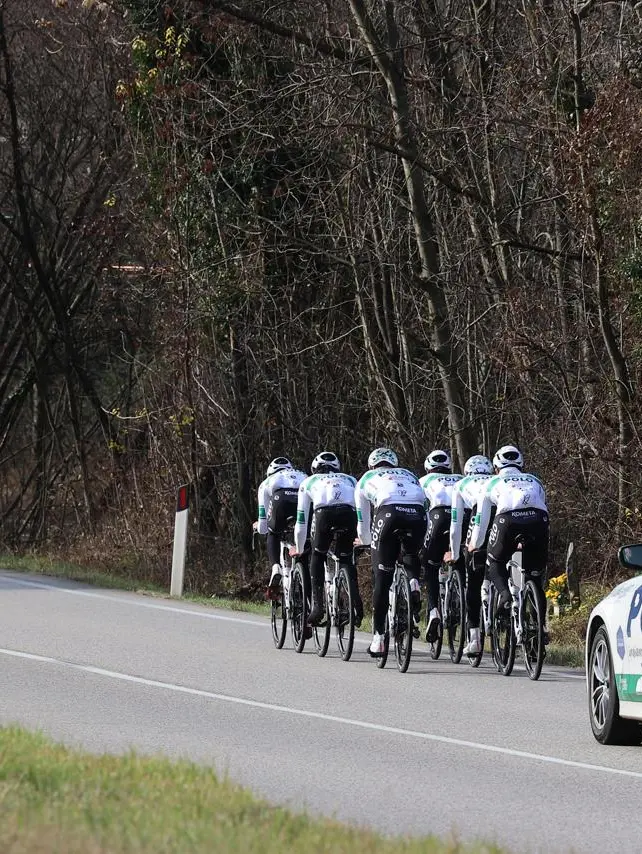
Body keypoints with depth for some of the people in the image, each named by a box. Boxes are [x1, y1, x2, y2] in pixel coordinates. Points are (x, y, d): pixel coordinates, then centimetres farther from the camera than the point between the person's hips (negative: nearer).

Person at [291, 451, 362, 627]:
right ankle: (356, 605, 6)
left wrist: (298, 549, 49)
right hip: (349, 513, 2)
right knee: (346, 558, 22)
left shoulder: (309, 482, 35)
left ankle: (317, 605, 9)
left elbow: (301, 519, 38)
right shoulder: (350, 480, 40)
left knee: (317, 556, 21)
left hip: (324, 513, -2)